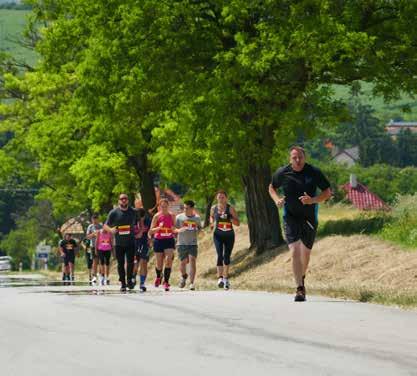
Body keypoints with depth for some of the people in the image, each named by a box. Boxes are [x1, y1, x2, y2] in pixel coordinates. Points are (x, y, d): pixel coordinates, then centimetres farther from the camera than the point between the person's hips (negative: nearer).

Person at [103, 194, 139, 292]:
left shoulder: (133, 212, 6)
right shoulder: (114, 212, 1)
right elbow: (105, 225, 2)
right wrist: (111, 229, -20)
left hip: (130, 242, 0)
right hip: (119, 242, 0)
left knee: (130, 262, -12)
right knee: (120, 263, 5)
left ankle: (129, 280, -1)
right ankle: (122, 283, 13)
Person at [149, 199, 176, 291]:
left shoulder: (172, 216, 2)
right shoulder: (157, 216, -5)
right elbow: (151, 231, -7)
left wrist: (174, 230, -10)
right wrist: (159, 227, -25)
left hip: (169, 240, 1)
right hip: (159, 241, -1)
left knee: (168, 261, -16)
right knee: (159, 264, 7)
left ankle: (166, 282, -11)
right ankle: (158, 277, 38)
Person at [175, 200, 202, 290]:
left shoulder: (197, 218, 6)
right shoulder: (179, 217, 1)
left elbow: (199, 228, 19)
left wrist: (199, 231, -3)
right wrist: (179, 230, -17)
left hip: (193, 243, 0)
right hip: (182, 243, 0)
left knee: (192, 261, -13)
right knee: (183, 263, 0)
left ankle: (192, 283, -9)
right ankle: (184, 276, 32)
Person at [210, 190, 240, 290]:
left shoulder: (230, 209, -3)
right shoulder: (213, 209, 3)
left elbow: (237, 223, -4)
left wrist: (229, 218, -21)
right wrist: (212, 223, 4)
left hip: (229, 235, 0)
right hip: (218, 235, 0)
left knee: (227, 257, 7)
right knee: (220, 255, -15)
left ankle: (226, 278, 22)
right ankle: (220, 278, -23)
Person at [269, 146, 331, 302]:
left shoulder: (314, 172, -8)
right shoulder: (282, 173, -4)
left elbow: (327, 192, -2)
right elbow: (272, 187, 15)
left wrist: (312, 200, -20)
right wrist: (277, 199, -6)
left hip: (309, 218, 1)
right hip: (290, 217, -1)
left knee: (305, 253, 12)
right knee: (295, 251, -16)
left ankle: (302, 278, 41)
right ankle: (300, 289, -18)